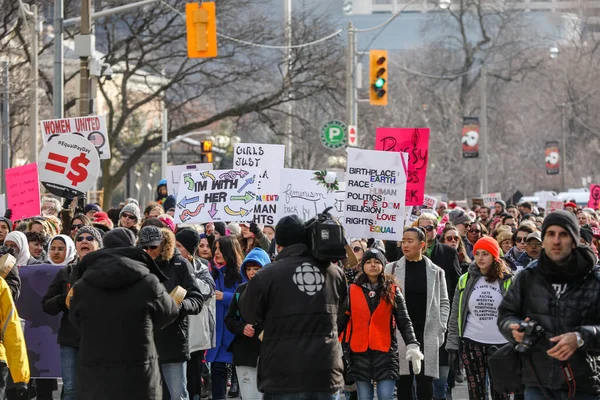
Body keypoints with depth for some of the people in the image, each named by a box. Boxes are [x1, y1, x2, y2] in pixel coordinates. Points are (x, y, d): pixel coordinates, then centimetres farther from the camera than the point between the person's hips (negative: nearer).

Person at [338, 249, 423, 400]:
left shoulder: (392, 291, 4)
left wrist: (413, 346, -11)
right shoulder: (352, 291, 5)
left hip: (386, 352, -1)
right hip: (360, 353, 1)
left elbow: (404, 321, 2)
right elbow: (341, 321, 7)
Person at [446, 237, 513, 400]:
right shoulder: (466, 280, 5)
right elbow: (455, 316, 9)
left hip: (500, 344, -1)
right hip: (472, 344, 1)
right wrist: (452, 346, 4)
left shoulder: (508, 281, 0)